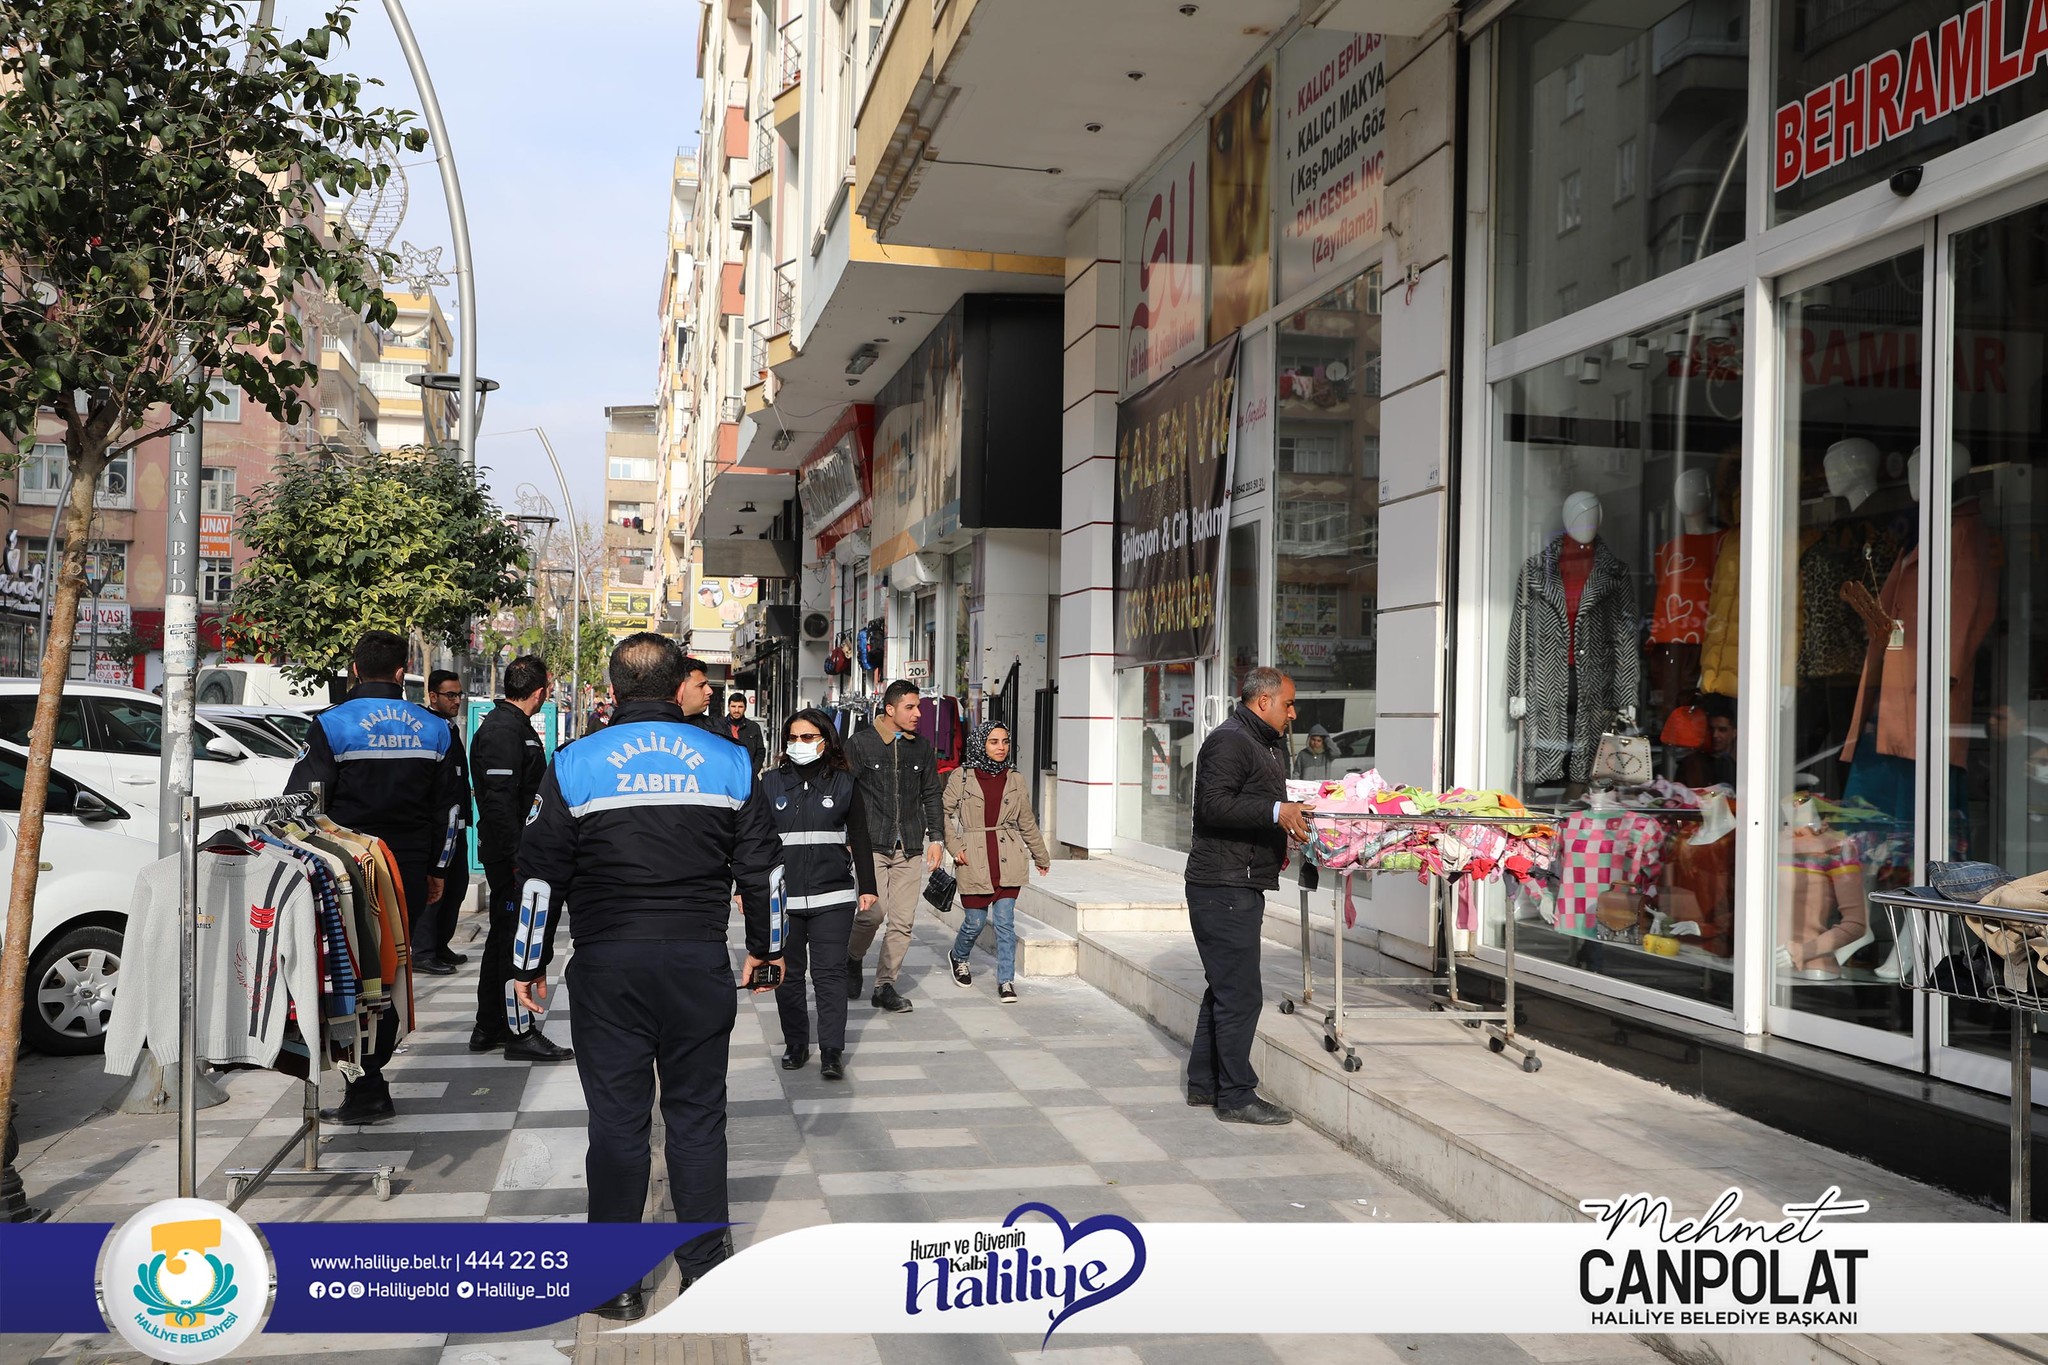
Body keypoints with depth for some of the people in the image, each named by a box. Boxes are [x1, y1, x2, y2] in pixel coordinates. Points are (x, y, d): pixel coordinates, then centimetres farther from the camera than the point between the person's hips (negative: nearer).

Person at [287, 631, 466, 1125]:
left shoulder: (332, 726, -6)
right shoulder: (434, 729, 7)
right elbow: (450, 808, 13)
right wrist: (437, 870, 21)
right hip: (410, 874, 4)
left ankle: (368, 1090, -1)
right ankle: (371, 1076, 21)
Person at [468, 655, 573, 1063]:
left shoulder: (511, 725, 15)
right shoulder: (504, 730, -18)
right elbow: (499, 800, -24)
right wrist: (518, 858, -24)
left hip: (512, 852, 11)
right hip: (511, 854, -11)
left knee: (504, 937, 16)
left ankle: (489, 1028, 25)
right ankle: (520, 1033, 0)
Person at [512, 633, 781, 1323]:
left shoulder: (575, 765, -1)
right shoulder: (727, 761, 3)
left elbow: (541, 872, 1)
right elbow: (761, 865, 8)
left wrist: (528, 963, 10)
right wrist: (764, 947, 20)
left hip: (607, 966, -1)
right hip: (701, 962, 1)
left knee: (617, 1118, 6)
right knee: (697, 1113, 10)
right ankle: (706, 1271, 17)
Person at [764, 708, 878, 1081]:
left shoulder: (843, 782, 4)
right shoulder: (772, 783, 5)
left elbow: (860, 839, 8)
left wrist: (867, 887, 6)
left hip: (832, 895, -1)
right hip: (783, 895, 2)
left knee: (829, 972, -4)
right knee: (787, 973, 7)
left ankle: (832, 1051, -3)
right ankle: (795, 1044, 19)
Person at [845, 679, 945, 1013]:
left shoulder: (923, 747, 12)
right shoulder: (860, 744, 0)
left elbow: (931, 796, 17)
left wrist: (936, 838, 10)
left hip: (910, 848, 4)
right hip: (872, 843, -4)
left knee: (903, 921, 1)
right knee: (874, 911, -15)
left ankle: (885, 986, 13)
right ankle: (852, 958, 15)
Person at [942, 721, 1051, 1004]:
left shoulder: (1014, 780, 9)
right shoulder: (961, 777, 0)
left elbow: (1027, 822, 18)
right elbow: (945, 813, 3)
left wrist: (1041, 856, 25)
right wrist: (955, 848, -7)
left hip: (1007, 861, 2)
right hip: (974, 860, -2)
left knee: (1005, 921, -4)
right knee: (975, 921, 4)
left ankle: (1006, 980, 3)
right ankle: (958, 957, 35)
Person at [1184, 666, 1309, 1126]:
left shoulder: (1270, 747, 22)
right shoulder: (1230, 742, -13)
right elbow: (1215, 805, -25)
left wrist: (1295, 813, 15)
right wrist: (1275, 811, -29)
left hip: (1243, 886, 11)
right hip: (1223, 886, -11)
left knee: (1226, 987, 16)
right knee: (1240, 993, -9)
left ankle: (1203, 1084, 25)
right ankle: (1236, 1096, -3)